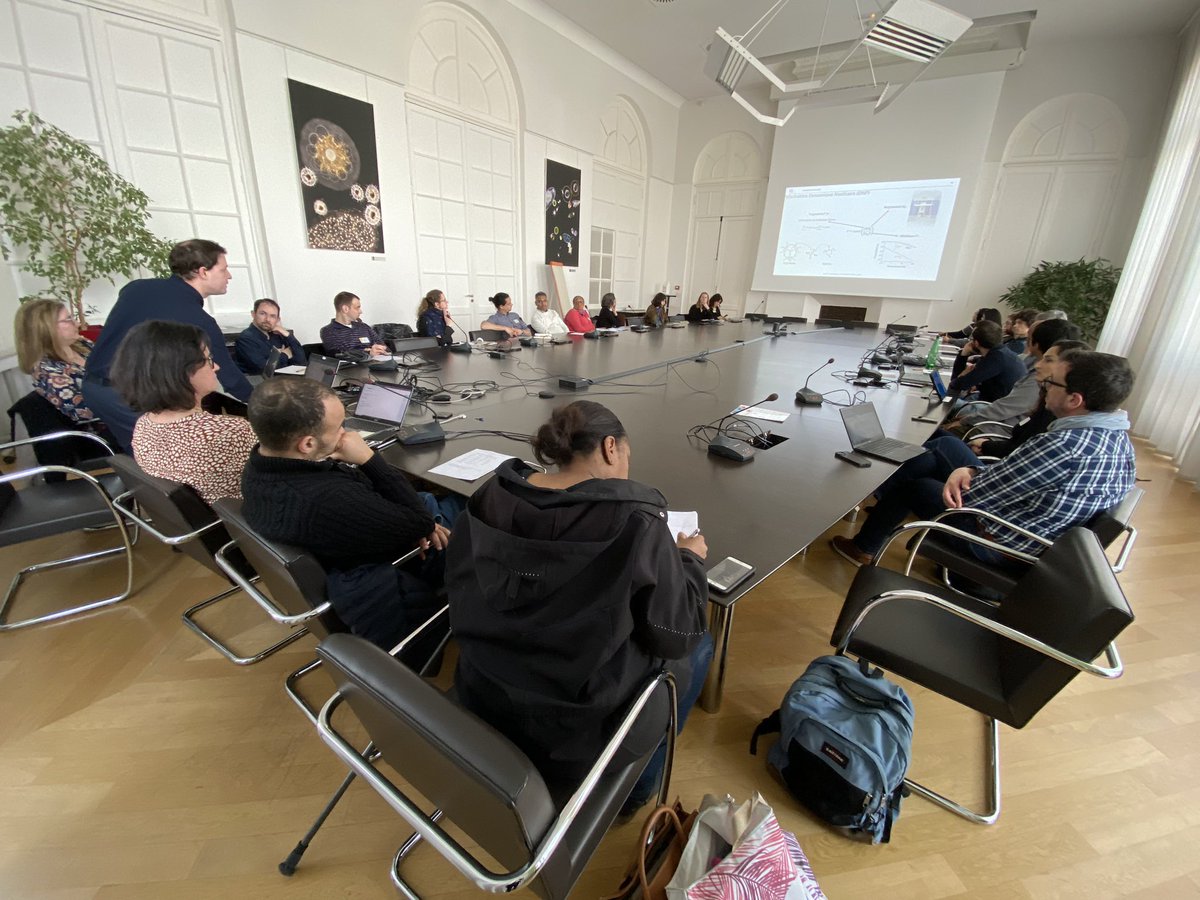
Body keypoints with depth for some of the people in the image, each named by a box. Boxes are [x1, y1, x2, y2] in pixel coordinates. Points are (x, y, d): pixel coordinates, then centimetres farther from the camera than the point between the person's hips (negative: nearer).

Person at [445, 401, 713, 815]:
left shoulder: (490, 498, -10)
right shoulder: (634, 522, -26)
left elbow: (463, 589, 6)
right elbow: (677, 636, -14)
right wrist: (689, 559, 3)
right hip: (576, 732, -5)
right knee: (698, 646, 19)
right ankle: (636, 785, 34)